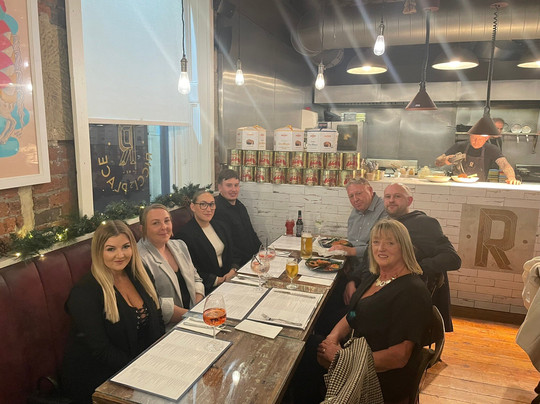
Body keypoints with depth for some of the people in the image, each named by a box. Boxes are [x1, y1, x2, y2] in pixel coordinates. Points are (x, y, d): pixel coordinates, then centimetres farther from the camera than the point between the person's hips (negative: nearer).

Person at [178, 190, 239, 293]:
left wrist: (233, 270, -4)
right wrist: (217, 280, -14)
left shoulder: (220, 226, 12)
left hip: (228, 277, 7)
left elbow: (231, 253, 16)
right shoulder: (186, 234, -13)